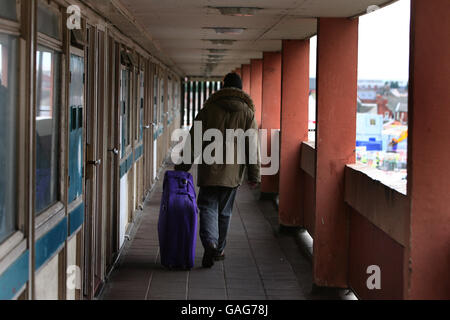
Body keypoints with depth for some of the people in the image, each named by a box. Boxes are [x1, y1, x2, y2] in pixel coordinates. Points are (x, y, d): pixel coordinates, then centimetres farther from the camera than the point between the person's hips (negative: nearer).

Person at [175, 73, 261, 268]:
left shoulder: (209, 109, 0)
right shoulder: (247, 113, 2)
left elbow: (193, 141, 0)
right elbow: (252, 147, -1)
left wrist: (181, 169, 4)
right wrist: (254, 175, 4)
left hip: (209, 171, -1)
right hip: (233, 173, 1)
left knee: (208, 208, 1)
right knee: (225, 212, 14)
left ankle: (210, 243, -22)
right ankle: (219, 250, 24)